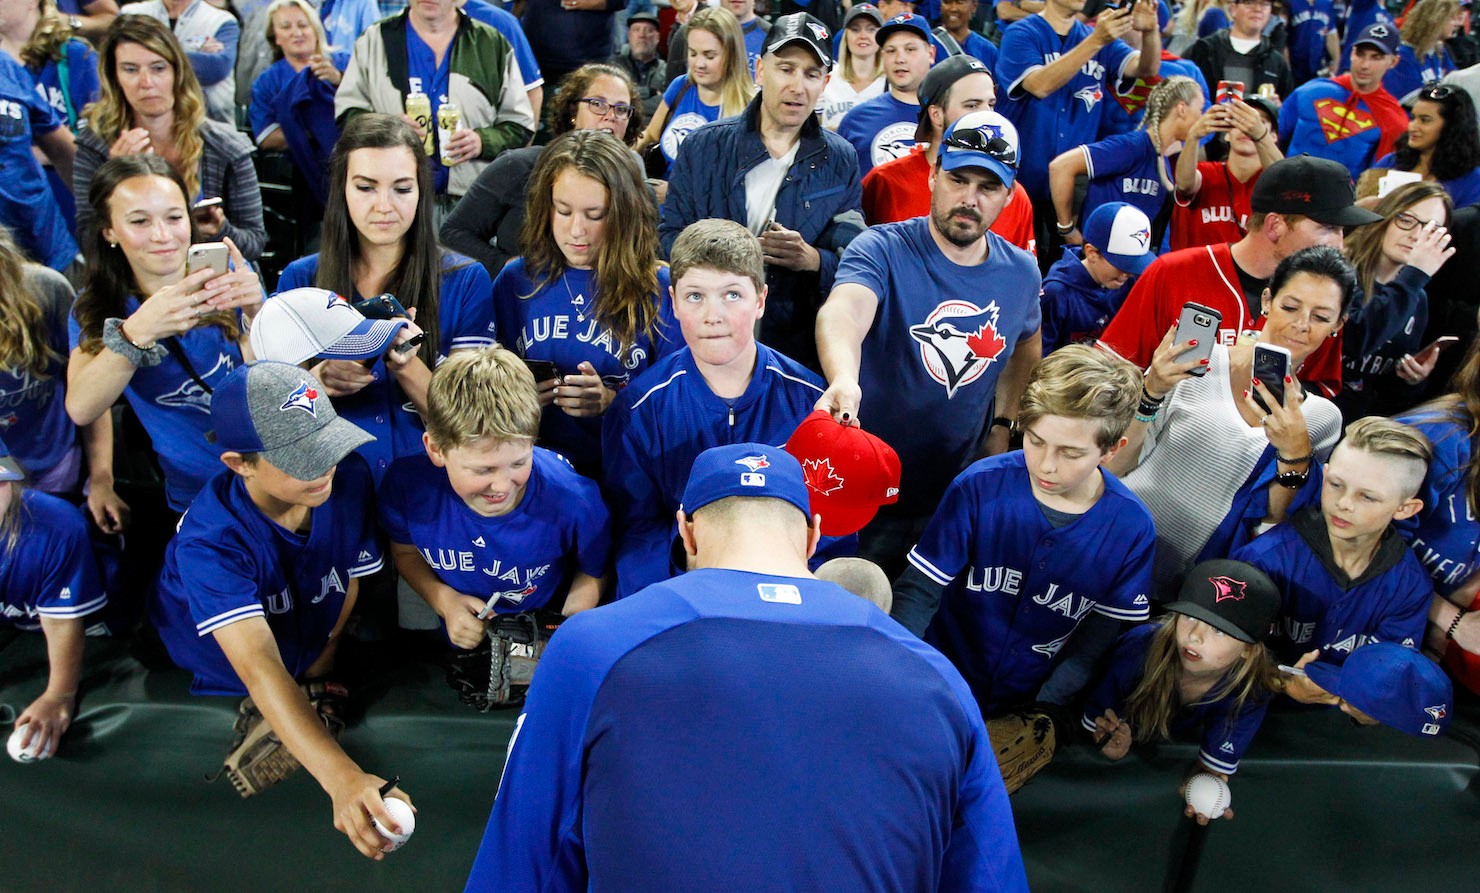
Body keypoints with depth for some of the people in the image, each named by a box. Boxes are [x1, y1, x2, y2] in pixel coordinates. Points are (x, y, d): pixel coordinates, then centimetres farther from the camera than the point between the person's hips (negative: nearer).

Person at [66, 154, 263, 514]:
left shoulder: (228, 275, 1)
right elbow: (80, 410, -17)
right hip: (190, 506, 0)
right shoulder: (95, 307, 1)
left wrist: (257, 315, -28)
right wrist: (138, 332, -33)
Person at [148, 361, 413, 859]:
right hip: (215, 684, -3)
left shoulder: (349, 480, -23)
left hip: (312, 672, 3)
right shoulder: (210, 540, -37)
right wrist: (342, 778, -59)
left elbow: (350, 580, -5)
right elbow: (260, 670, -48)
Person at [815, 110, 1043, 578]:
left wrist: (1002, 425, 12)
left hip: (959, 491, 4)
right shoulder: (882, 250, -17)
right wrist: (844, 380, -59)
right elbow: (841, 312, -38)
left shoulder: (1020, 272, -1)